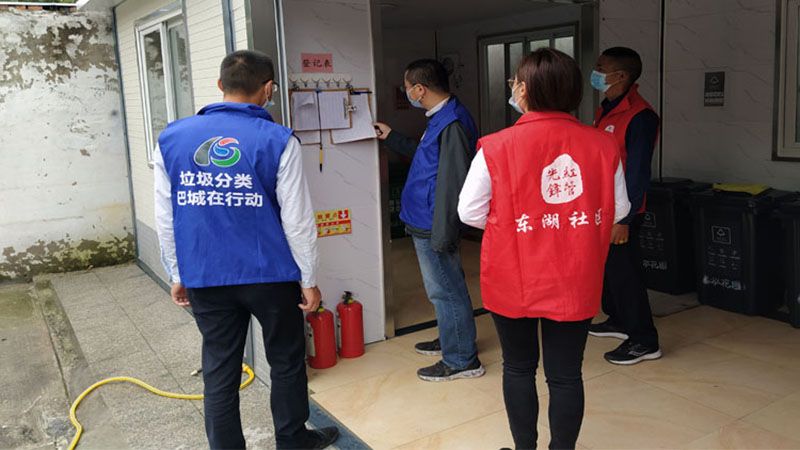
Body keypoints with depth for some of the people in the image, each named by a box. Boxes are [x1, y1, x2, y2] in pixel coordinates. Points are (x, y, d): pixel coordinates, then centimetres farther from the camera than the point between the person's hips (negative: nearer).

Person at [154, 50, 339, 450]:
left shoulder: (172, 138, 0)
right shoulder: (278, 141, -10)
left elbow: (165, 218, 4)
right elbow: (298, 220, -9)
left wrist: (177, 274, 14)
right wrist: (309, 279, 1)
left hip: (205, 280, 3)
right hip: (271, 277, -2)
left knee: (219, 373, 12)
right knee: (286, 363, 17)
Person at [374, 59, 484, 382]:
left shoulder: (452, 124, -22)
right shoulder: (441, 118, 12)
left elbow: (453, 183, -26)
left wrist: (442, 233, -25)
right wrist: (391, 138, 34)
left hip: (432, 225, -10)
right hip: (425, 222, 10)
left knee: (446, 291, 1)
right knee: (447, 288, 21)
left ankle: (461, 360, 13)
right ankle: (451, 341, 38)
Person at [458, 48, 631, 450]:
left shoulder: (497, 148, -15)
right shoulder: (601, 145, -6)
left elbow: (469, 213, -9)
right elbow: (619, 210, 3)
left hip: (514, 280, -1)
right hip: (574, 282, 2)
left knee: (518, 369, 18)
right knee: (566, 375, 13)